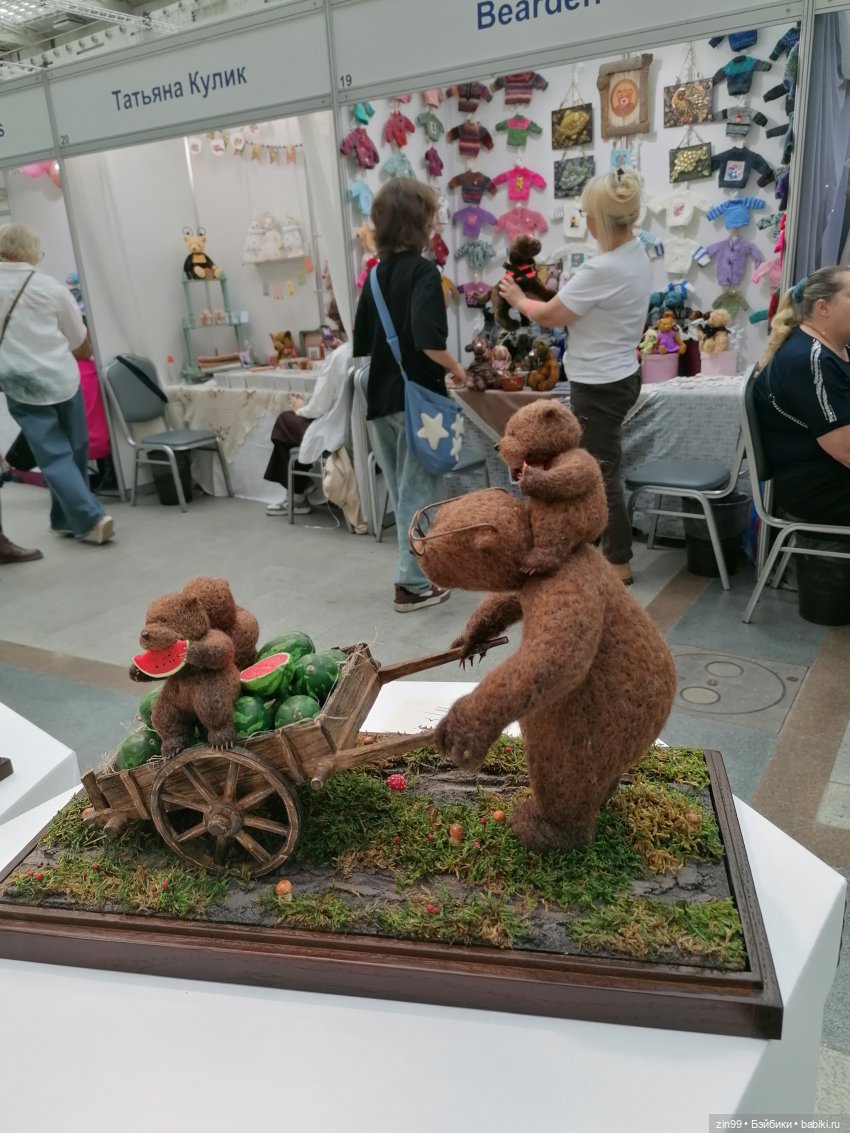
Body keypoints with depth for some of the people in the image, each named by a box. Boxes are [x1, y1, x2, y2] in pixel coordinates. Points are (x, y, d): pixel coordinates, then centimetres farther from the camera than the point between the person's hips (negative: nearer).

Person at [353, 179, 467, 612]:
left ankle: (416, 568, 31)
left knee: (403, 492, 17)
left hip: (381, 397, 7)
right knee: (419, 492, 2)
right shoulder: (422, 271, -13)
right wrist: (456, 369, -10)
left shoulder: (375, 275, 10)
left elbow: (361, 342, 14)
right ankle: (413, 583, 8)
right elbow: (428, 340, -26)